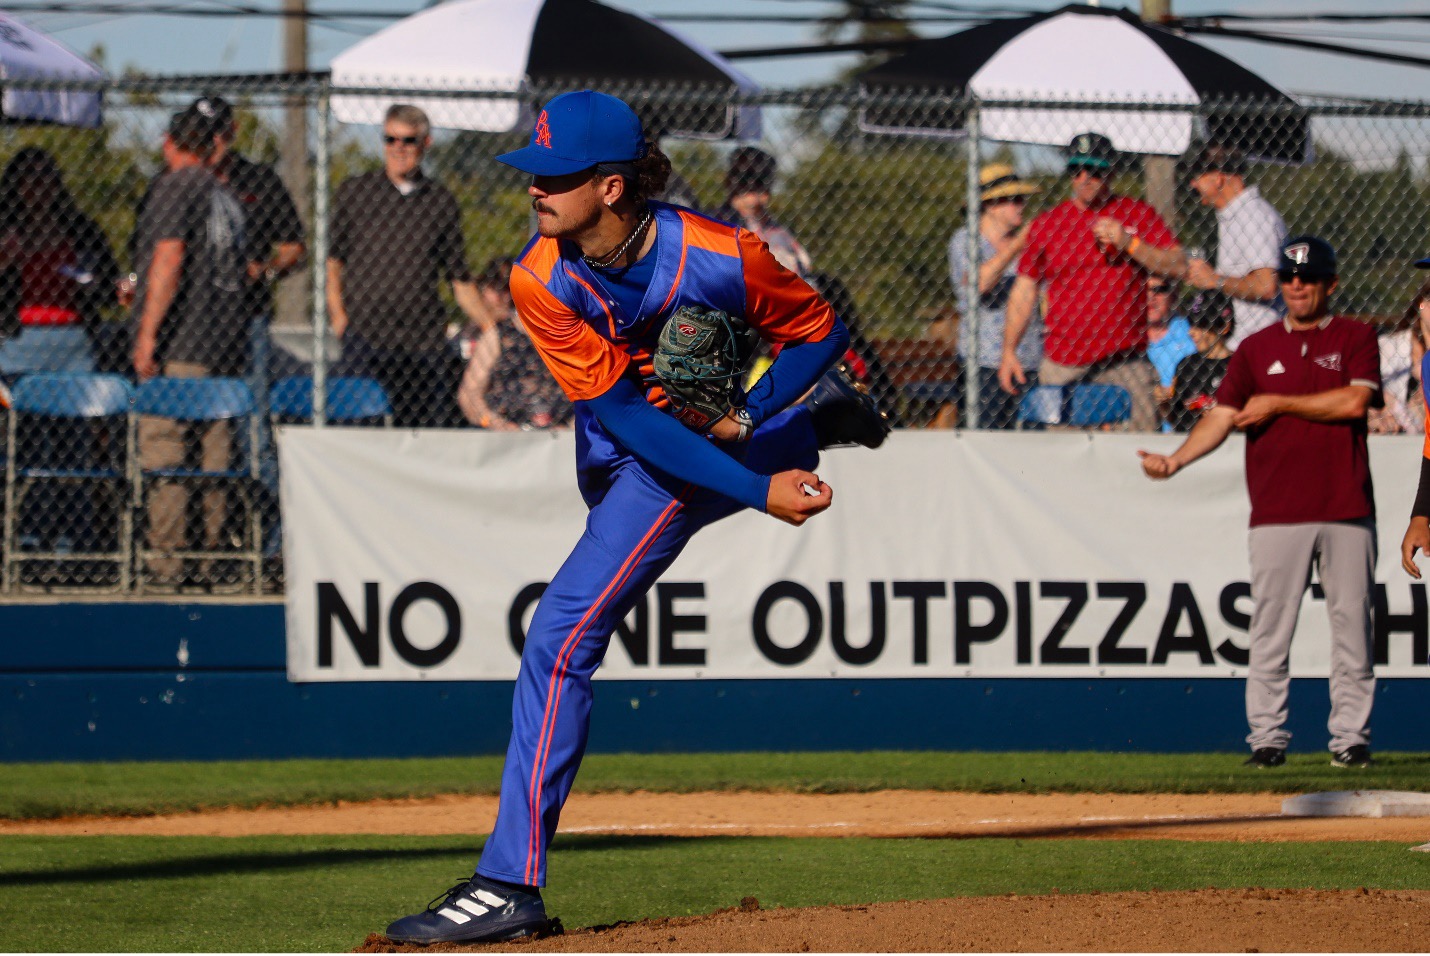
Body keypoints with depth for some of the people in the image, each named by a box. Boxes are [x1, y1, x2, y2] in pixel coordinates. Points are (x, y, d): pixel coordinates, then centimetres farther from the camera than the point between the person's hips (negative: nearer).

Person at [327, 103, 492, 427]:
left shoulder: (442, 202, 13)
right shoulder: (354, 192, 10)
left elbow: (460, 279, 17)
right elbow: (331, 261, 13)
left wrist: (490, 326, 6)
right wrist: (337, 313, -2)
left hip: (425, 339, 2)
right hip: (366, 333, -2)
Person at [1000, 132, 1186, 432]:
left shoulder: (1139, 215, 7)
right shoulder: (1047, 224, 9)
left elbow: (1178, 266, 0)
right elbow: (1025, 289, 11)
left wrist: (1129, 244, -13)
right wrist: (1009, 351, 4)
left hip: (1124, 363, -1)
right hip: (1061, 367, 1)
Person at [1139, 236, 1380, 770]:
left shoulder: (1356, 339, 7)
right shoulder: (1257, 349, 12)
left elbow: (1354, 401, -9)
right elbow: (1222, 417, 4)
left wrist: (1278, 404, -6)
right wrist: (1176, 458, -13)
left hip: (1346, 510, -1)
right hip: (1277, 513, 1)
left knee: (1351, 623, 0)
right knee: (1270, 628, -2)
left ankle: (1350, 736, 7)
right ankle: (1267, 738, 2)